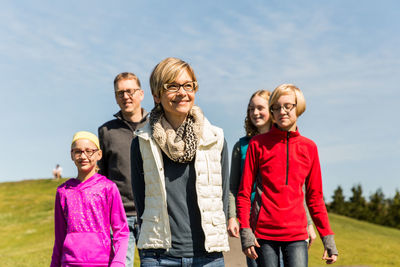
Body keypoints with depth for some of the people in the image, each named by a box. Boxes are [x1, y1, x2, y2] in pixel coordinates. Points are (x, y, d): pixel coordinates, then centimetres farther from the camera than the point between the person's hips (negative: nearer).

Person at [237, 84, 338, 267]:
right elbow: (244, 192, 2)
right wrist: (245, 230, -7)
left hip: (296, 235, 1)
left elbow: (315, 197, 12)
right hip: (264, 233, -1)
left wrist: (327, 237, 7)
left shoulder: (309, 147, 7)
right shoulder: (258, 144, 2)